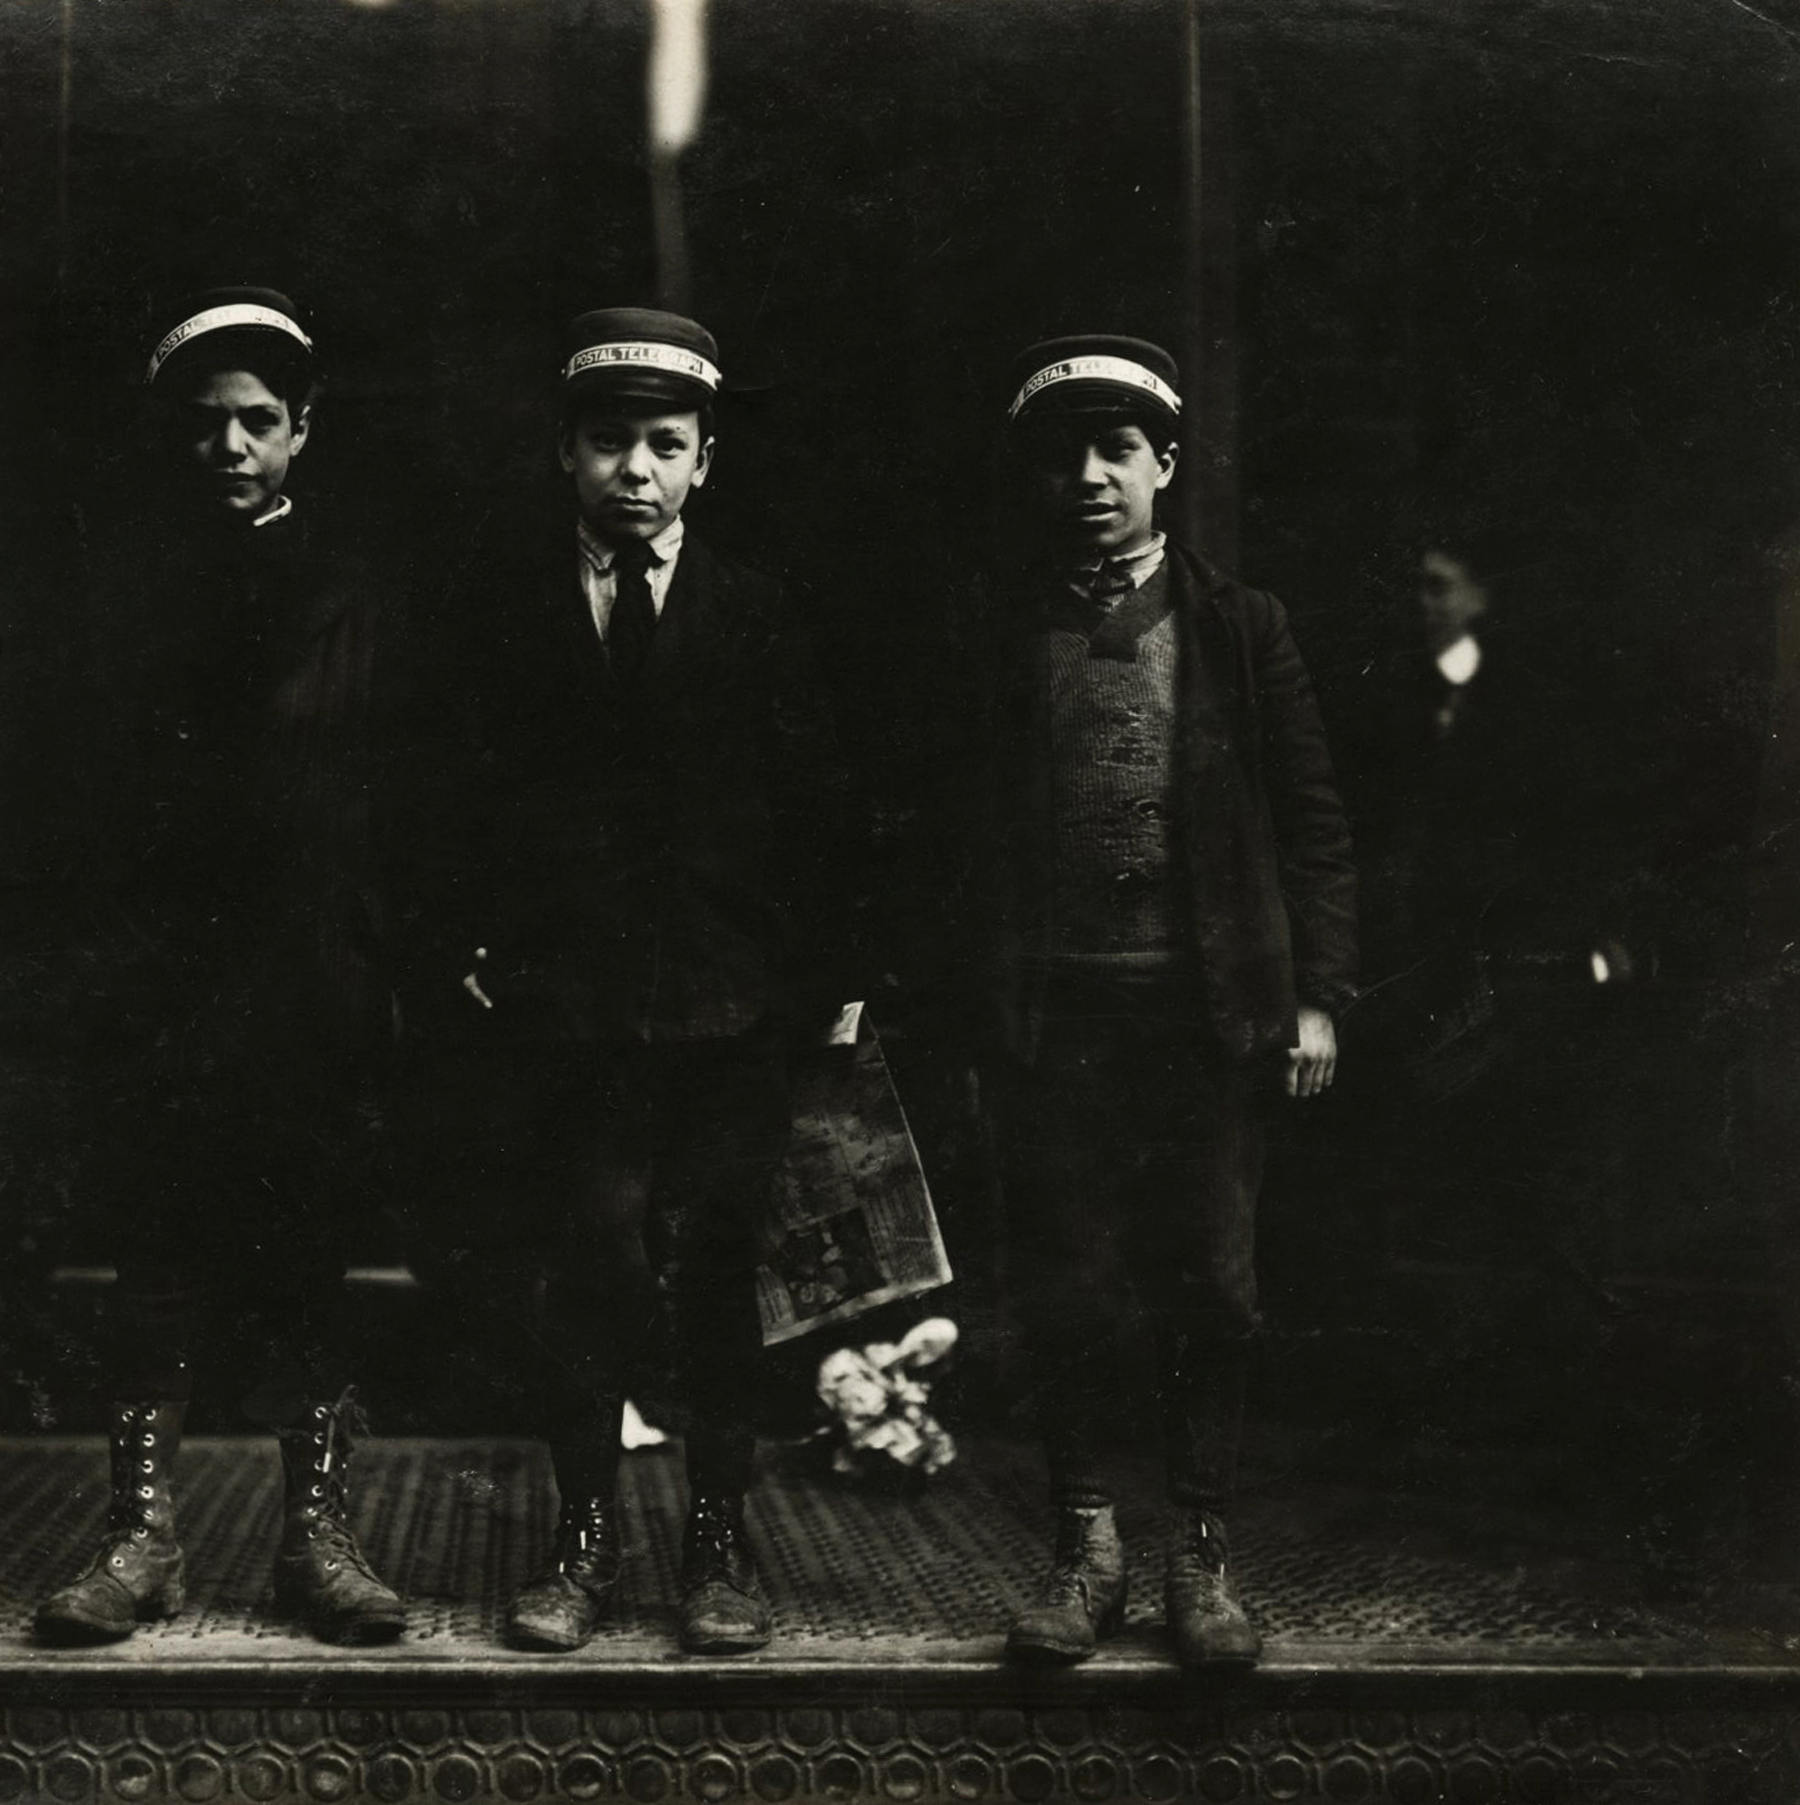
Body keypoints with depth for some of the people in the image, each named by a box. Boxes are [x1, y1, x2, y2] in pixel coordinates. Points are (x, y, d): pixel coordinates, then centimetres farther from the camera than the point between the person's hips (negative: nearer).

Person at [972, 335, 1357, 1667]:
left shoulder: (1241, 628, 7)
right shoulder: (1004, 636, 7)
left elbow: (1313, 823, 6)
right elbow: (964, 833, 5)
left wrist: (1319, 996, -1)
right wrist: (966, 1004, -3)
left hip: (1212, 1011, 0)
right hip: (1052, 1009, 0)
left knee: (1212, 1295, 4)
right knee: (1067, 1294, 5)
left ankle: (1205, 1555, 16)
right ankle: (1088, 1546, 18)